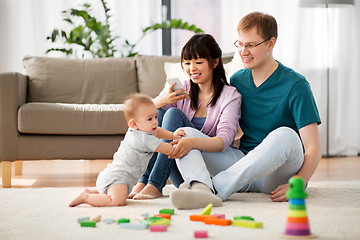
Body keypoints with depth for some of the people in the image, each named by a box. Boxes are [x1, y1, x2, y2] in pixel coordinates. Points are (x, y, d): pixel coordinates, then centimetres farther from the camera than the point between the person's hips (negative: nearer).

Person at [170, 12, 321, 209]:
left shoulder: (295, 85, -7)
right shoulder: (237, 80, 10)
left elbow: (313, 148, -13)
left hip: (278, 174, -5)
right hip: (243, 163, 5)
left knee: (285, 135, -36)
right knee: (185, 133, -12)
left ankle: (216, 189, -41)